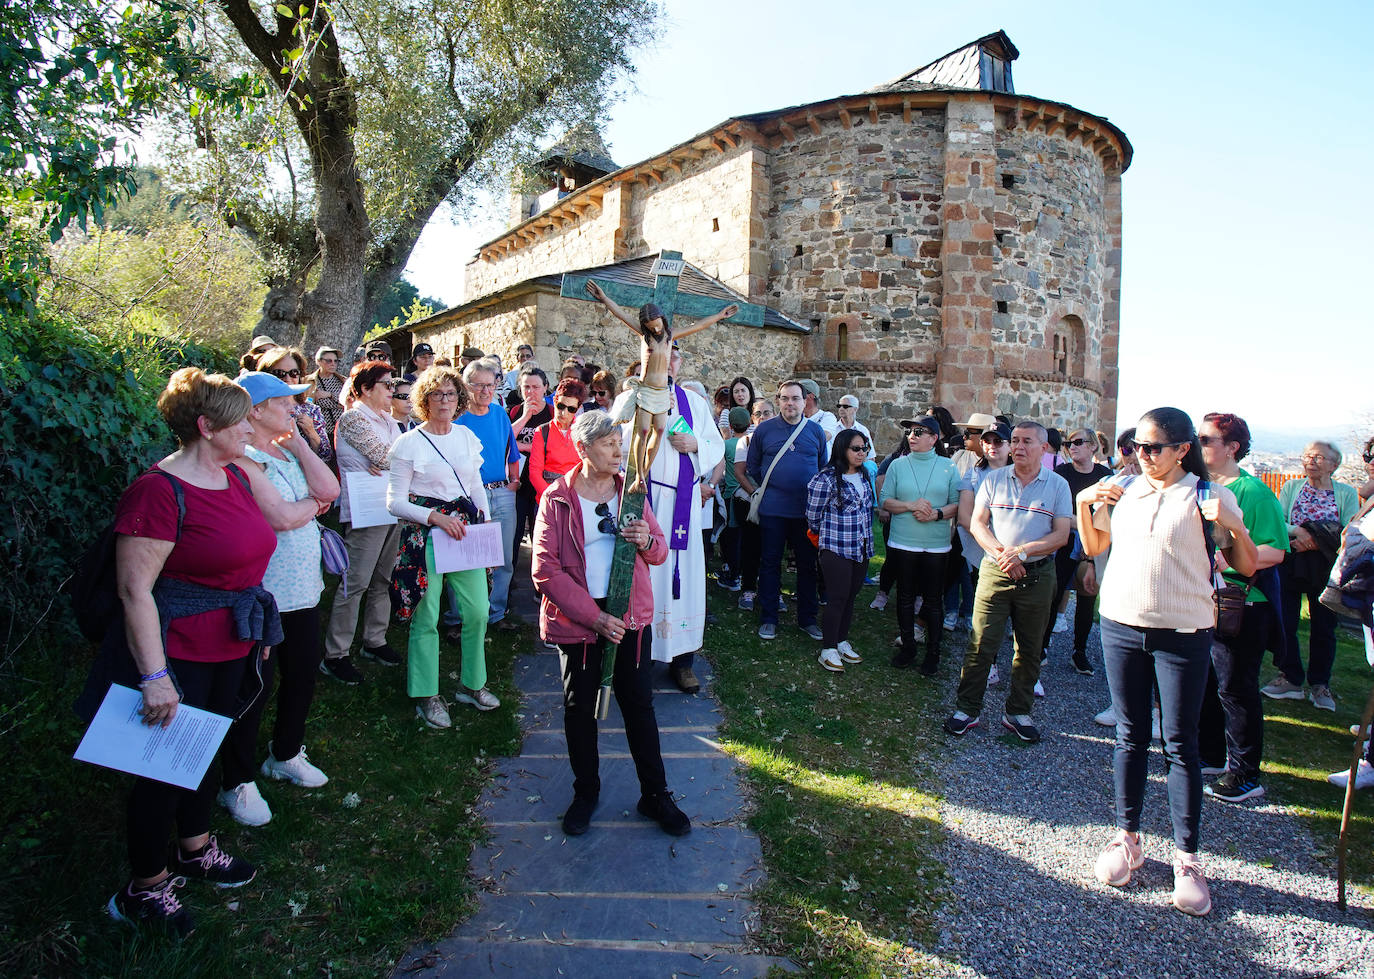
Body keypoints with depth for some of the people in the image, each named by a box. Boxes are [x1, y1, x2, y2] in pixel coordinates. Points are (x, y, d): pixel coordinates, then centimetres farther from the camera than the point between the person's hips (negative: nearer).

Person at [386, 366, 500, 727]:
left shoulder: (466, 436, 9)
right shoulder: (409, 443, -5)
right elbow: (394, 501, -6)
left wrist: (486, 522, 11)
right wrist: (437, 517, -17)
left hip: (465, 528, 5)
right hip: (425, 533, -4)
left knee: (478, 610, 4)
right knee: (426, 618, 1)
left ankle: (472, 684, 25)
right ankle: (427, 696, 18)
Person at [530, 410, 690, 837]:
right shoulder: (557, 499, -5)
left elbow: (660, 553, 10)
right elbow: (545, 570, -10)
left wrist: (648, 541, -15)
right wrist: (595, 616, -16)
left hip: (631, 614, 2)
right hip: (576, 619, -2)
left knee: (639, 703, 6)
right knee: (579, 707, 9)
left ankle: (655, 794, 20)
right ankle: (585, 793, 29)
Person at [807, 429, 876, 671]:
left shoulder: (865, 476, 9)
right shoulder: (827, 478, -15)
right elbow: (813, 515, -8)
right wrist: (826, 537, 6)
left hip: (862, 548, 7)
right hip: (836, 550, -7)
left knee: (851, 596, 13)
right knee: (838, 597, -5)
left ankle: (842, 641, 26)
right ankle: (828, 649, 4)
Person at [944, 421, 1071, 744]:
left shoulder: (1058, 485, 4)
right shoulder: (994, 479, 6)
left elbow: (1061, 535, -2)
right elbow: (977, 523, 2)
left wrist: (1023, 551, -16)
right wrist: (1002, 553, -14)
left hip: (1038, 575, 1)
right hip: (995, 572, 0)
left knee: (1029, 649, 9)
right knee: (981, 644, -3)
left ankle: (1018, 713, 23)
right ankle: (967, 709, 8)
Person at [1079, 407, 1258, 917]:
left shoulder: (1208, 497, -4)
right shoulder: (1123, 492, 6)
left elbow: (1246, 567, -1)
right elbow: (1093, 546, 17)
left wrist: (1234, 527, -19)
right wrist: (1083, 505, 2)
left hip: (1183, 633, -3)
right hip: (1121, 626, 4)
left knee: (1180, 744, 2)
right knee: (1130, 737, 12)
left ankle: (1186, 858, 14)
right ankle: (1127, 838, 25)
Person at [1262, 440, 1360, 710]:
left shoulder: (1347, 493, 5)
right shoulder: (1290, 487, 9)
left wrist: (1318, 542, -18)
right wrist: (1297, 532, -21)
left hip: (1326, 567, -1)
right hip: (1290, 564, 1)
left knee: (1324, 625, 5)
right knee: (1285, 621, 0)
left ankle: (1320, 684, 18)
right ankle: (1291, 679, 13)